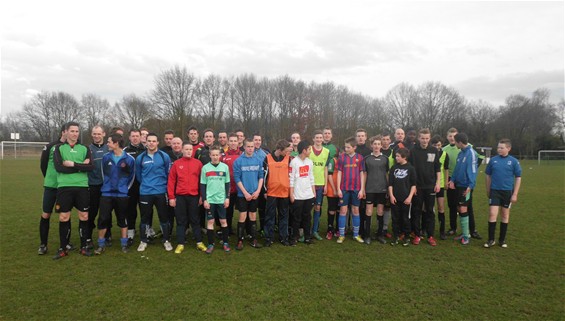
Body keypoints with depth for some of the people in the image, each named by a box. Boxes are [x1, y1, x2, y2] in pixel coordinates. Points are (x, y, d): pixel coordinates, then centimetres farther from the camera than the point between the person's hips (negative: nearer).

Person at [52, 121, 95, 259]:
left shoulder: (84, 148, 8)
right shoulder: (59, 148, 4)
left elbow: (91, 167, -6)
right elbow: (58, 167, -11)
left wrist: (73, 164, -15)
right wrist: (81, 166, -11)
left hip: (82, 187, 1)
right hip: (64, 187, -1)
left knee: (84, 217, 5)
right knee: (64, 218, 4)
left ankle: (84, 246, 18)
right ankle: (63, 248, 17)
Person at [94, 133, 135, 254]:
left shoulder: (129, 159, -6)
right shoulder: (106, 157, 0)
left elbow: (132, 176, 4)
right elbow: (103, 173, 13)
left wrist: (125, 188, 4)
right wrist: (107, 185, 13)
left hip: (122, 194, -1)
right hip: (106, 193, 1)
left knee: (122, 220, 9)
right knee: (103, 219, 1)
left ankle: (124, 244, 21)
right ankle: (101, 245, 16)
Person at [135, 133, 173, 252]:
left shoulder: (164, 156, -3)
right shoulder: (140, 158, 1)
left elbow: (168, 173, 5)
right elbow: (138, 175, 13)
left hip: (161, 192, -1)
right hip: (145, 193, 1)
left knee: (163, 217, 6)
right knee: (145, 218, 9)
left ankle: (166, 241, 19)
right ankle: (143, 241, 23)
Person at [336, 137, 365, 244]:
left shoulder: (359, 157, 1)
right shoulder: (342, 157, -1)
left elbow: (362, 174, 4)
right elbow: (339, 173, 1)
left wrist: (362, 189, -1)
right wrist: (338, 189, -4)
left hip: (356, 189, 1)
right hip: (344, 189, -1)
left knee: (355, 210, 9)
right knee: (343, 210, 3)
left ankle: (356, 234, 21)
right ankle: (341, 235, 12)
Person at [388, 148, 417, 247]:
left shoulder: (410, 168, -1)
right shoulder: (394, 168, 5)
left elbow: (413, 184, -1)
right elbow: (390, 183, 6)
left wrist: (410, 197, -8)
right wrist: (391, 195, -3)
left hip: (406, 198, -2)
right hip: (395, 198, 2)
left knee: (405, 218, 6)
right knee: (395, 218, 7)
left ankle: (406, 237, 18)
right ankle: (396, 236, 18)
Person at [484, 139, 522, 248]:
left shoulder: (514, 161, -4)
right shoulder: (493, 160, -1)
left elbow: (518, 178, 0)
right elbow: (488, 176, 9)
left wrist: (515, 194, -4)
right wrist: (488, 191, 11)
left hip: (508, 191, 0)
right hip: (494, 191, 0)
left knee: (505, 215, 10)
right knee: (492, 214, -6)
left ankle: (502, 239, 22)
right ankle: (491, 239, 5)